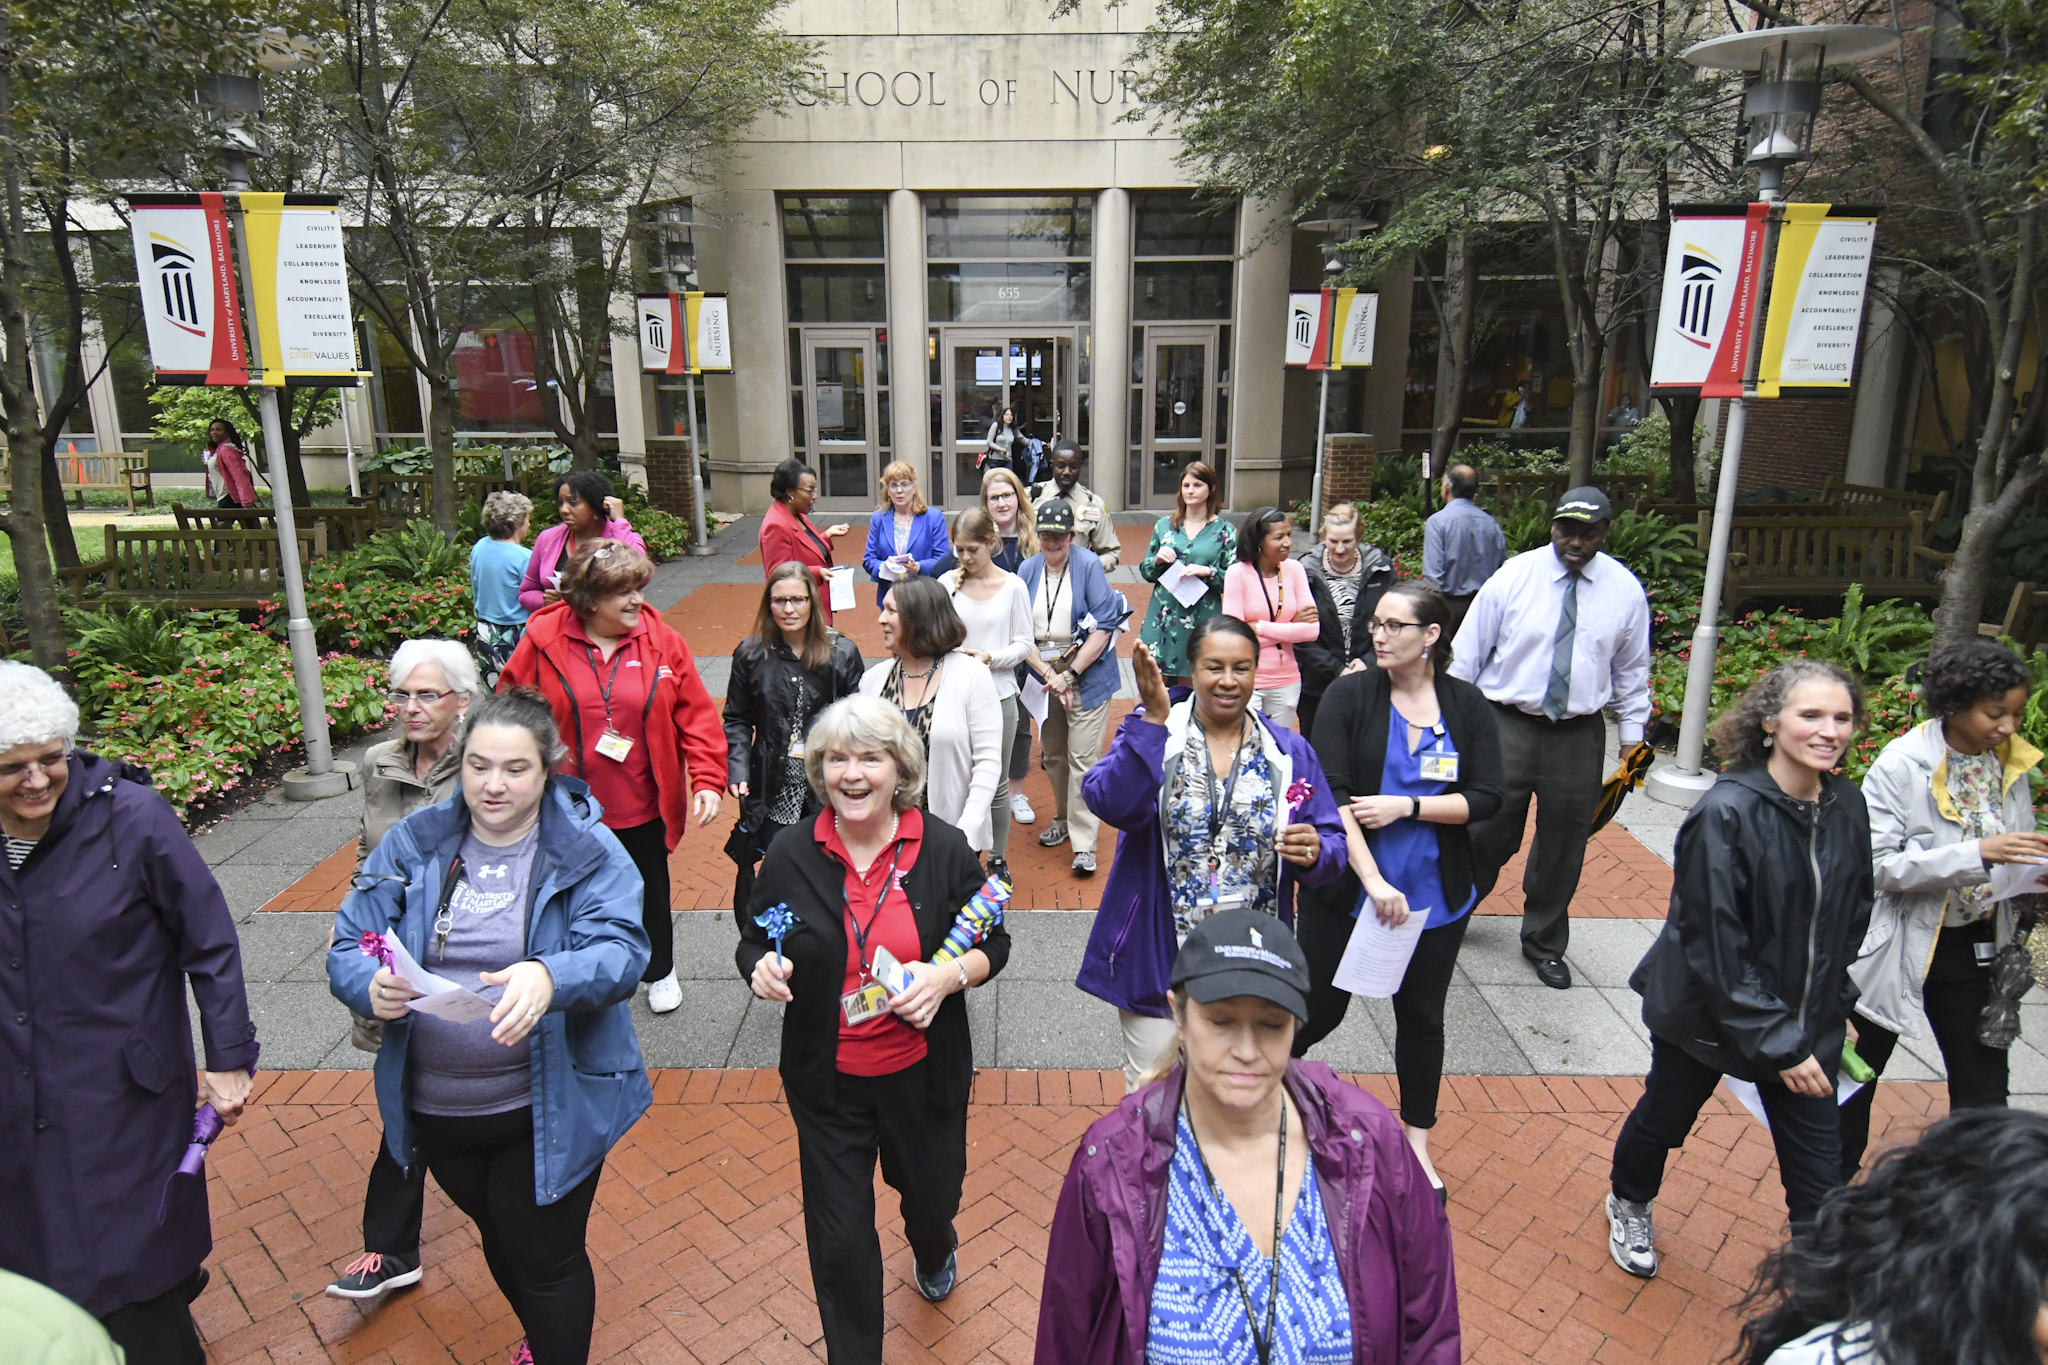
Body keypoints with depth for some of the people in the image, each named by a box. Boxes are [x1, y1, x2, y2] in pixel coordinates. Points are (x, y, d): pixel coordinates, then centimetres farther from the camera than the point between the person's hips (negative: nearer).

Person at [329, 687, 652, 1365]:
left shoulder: (589, 852, -13)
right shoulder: (413, 844, -3)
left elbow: (620, 951, -25)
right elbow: (346, 948, -4)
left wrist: (550, 977, -46)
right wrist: (372, 985, -27)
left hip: (548, 1107, -4)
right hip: (436, 1106, 5)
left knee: (544, 1255, 8)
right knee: (499, 1238, 26)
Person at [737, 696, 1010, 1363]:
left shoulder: (944, 847, -12)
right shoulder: (791, 853, -10)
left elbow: (994, 942, -3)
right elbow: (753, 942, 4)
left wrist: (949, 974, -23)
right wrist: (762, 966, -20)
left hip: (923, 1073, 1)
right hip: (828, 1081, 0)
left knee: (932, 1196, 24)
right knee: (839, 1238, 6)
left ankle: (933, 1253, 62)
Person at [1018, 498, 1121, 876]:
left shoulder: (1089, 565, -9)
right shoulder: (1027, 569, 4)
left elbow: (1103, 628, -11)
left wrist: (1069, 675, -14)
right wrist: (1048, 674, -9)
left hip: (1086, 671, -4)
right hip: (1043, 671, 5)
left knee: (1083, 757, -7)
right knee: (1052, 754, 14)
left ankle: (1084, 843, -2)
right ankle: (1063, 819, 34)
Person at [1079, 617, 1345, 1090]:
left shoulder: (1289, 751, 2)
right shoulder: (1148, 733, -5)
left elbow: (1333, 849, 3)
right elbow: (1114, 805, -23)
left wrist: (1314, 854, -20)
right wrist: (1153, 719, -29)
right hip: (1158, 961, -2)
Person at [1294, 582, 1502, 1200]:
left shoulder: (1467, 706, -3)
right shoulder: (1350, 695, -10)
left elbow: (1486, 799, -7)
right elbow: (1331, 795, -17)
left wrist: (1405, 806, -19)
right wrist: (1373, 879, -24)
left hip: (1434, 895, 2)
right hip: (1346, 888, -2)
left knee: (1422, 1016, 16)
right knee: (1320, 1009, 7)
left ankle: (1417, 1142, 36)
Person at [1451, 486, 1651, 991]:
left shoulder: (1625, 589, 2)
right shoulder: (1514, 576, -5)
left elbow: (1632, 668, 13)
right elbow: (1468, 651, 0)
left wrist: (1633, 732, 12)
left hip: (1579, 733, 2)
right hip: (1506, 724, -2)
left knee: (1563, 844, 11)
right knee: (1488, 831, 0)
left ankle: (1545, 944, 30)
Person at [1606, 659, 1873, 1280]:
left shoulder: (1847, 807, -5)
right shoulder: (1727, 813, -25)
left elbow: (1851, 919, 10)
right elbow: (1715, 945, -23)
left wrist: (1836, 1007, 8)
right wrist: (1777, 1042, -21)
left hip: (1806, 1022, 4)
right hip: (1706, 1013, -4)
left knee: (1819, 1171, 4)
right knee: (1663, 1119, 21)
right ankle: (1630, 1206, 50)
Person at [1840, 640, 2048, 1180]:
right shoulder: (1901, 765, -17)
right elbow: (1878, 866, -22)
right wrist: (1976, 855, -30)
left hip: (1976, 948, 5)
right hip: (1901, 946, -4)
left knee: (1984, 1088, 8)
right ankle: (1836, 1176, 35)